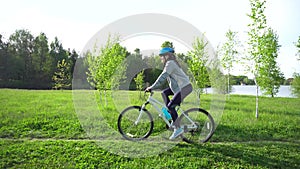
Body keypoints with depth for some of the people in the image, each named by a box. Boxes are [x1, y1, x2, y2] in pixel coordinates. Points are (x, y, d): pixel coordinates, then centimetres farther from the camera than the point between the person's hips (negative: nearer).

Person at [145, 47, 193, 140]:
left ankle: (178, 128, 0)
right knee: (164, 93, 9)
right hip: (180, 86, 10)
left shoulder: (170, 63, -14)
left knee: (171, 106, -10)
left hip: (184, 88, -10)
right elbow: (163, 77, 20)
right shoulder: (170, 63, 17)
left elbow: (162, 77, -21)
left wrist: (152, 87, -17)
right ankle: (172, 118, 11)